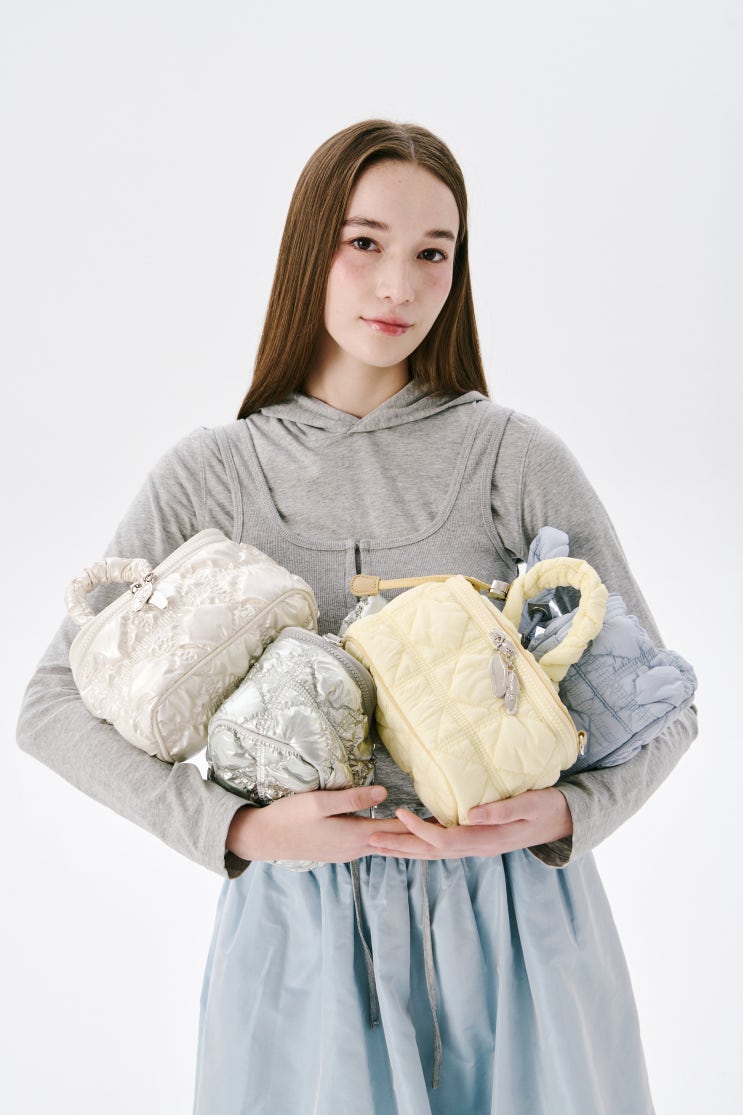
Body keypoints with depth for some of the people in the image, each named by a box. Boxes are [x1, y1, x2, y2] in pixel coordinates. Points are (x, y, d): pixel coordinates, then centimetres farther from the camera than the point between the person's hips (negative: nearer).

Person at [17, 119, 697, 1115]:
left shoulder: (516, 459, -6)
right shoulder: (213, 476, -5)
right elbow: (54, 704, -5)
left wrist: (563, 812, -18)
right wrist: (239, 829, -16)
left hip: (512, 913, 1)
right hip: (301, 930, 0)